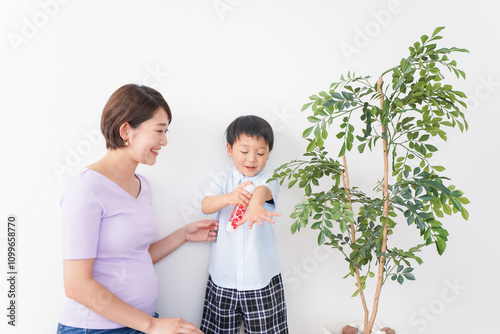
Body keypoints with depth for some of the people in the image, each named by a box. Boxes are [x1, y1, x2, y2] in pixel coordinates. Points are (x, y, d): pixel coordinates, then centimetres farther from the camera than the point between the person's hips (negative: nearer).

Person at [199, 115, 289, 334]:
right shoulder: (223, 180, 2)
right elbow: (205, 206, -14)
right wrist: (229, 198, -36)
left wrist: (255, 203, -51)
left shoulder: (268, 180, -3)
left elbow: (263, 191, -27)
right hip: (223, 277, 2)